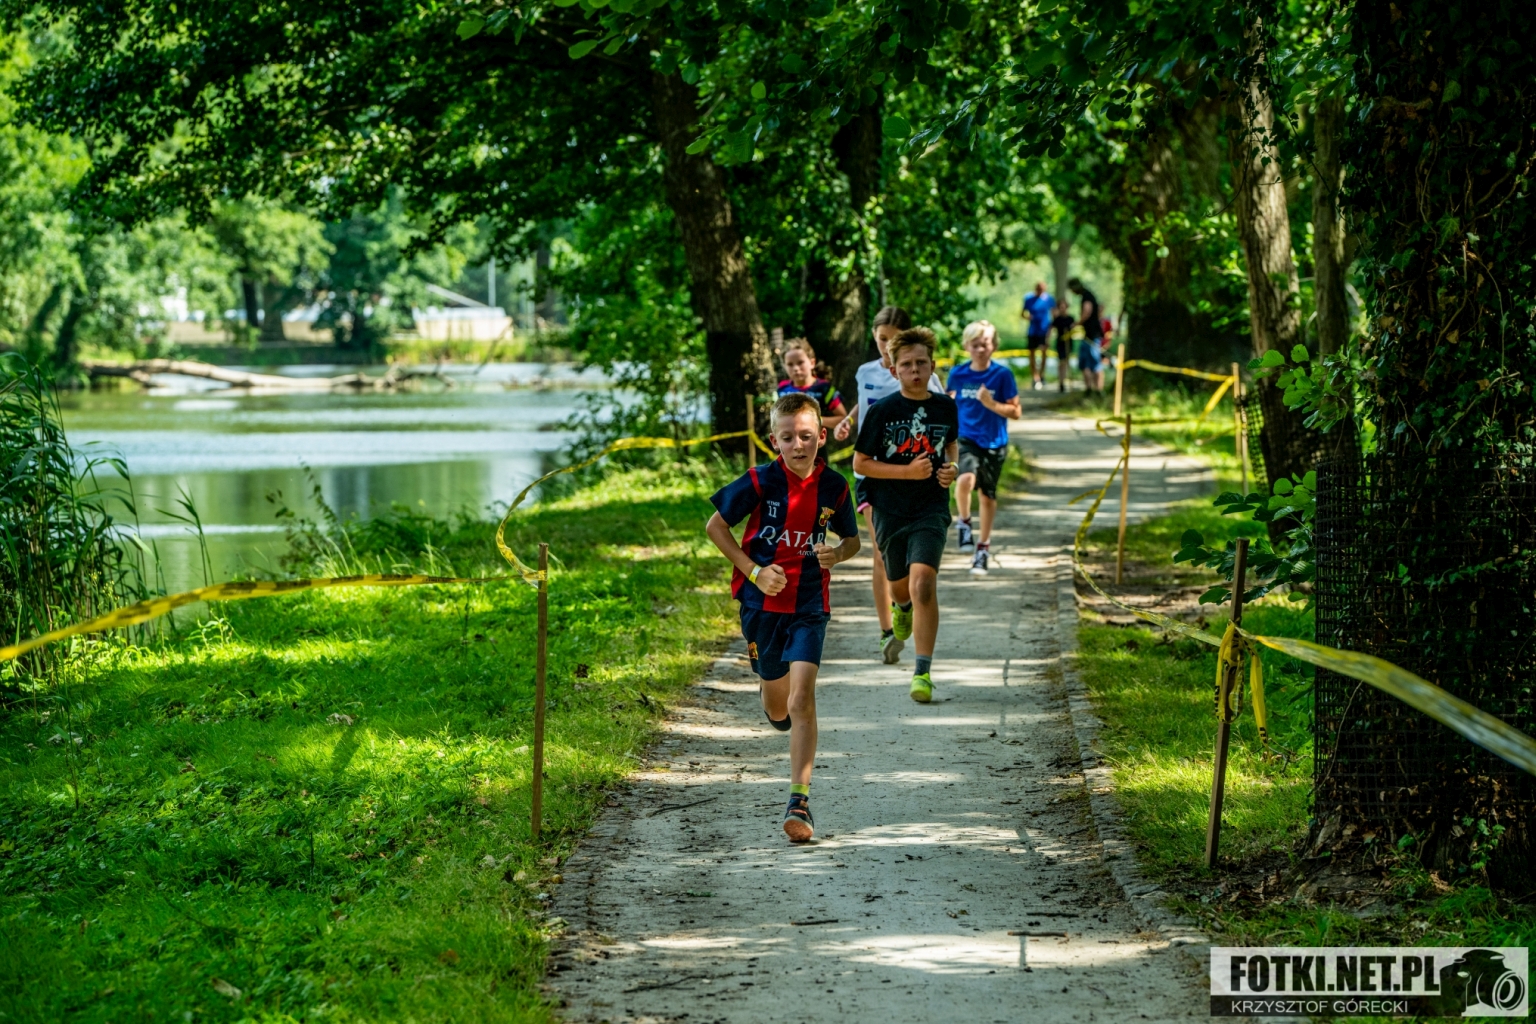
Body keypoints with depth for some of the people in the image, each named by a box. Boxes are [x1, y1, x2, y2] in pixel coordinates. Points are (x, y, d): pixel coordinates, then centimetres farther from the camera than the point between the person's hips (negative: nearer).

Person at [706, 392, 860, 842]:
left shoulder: (834, 487, -3)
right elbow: (715, 526, -1)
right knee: (778, 709, 12)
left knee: (802, 697, -16)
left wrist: (838, 554, -12)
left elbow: (852, 539, 12)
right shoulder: (760, 482, -10)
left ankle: (799, 800, -19)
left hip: (809, 606, 0)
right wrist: (754, 571, -10)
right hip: (762, 602, 0)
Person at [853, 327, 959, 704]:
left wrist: (951, 467, 1)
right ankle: (902, 608, 59)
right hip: (890, 511, 1)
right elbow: (860, 463, -5)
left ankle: (923, 672, -16)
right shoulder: (881, 411, -8)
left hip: (931, 509, -1)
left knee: (923, 584, -19)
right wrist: (908, 471, -16)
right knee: (900, 585, 18)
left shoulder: (946, 407, 1)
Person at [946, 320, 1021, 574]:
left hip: (994, 443, 0)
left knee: (988, 495, 10)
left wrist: (991, 404, -21)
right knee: (965, 479, -28)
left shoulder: (1002, 374, -7)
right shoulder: (958, 374, -1)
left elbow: (1016, 412, -6)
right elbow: (950, 403, 17)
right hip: (967, 439, 0)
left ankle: (983, 547, 27)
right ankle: (964, 523, -2)